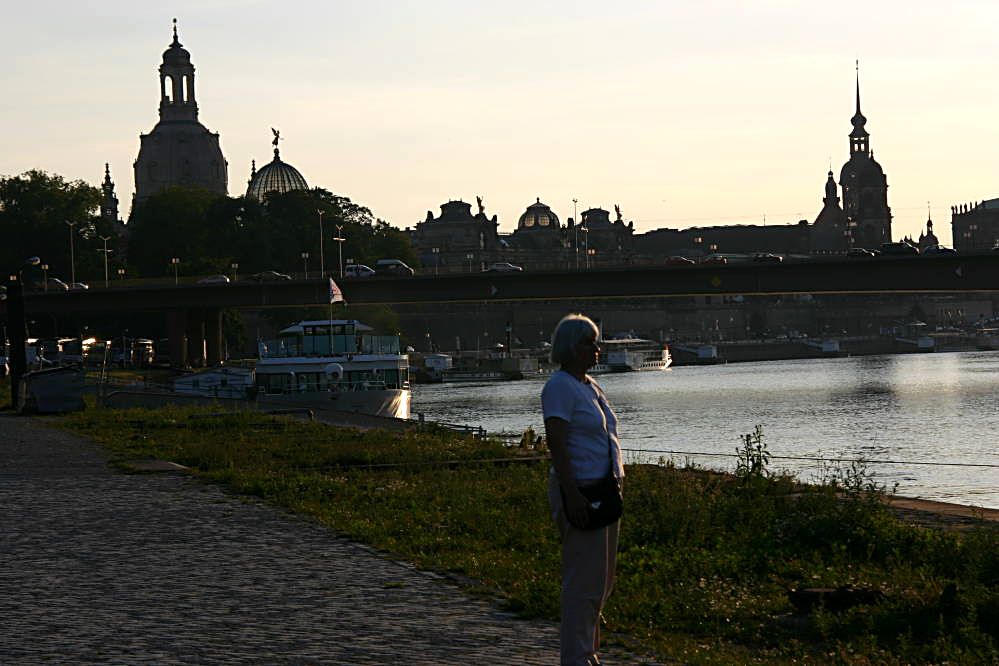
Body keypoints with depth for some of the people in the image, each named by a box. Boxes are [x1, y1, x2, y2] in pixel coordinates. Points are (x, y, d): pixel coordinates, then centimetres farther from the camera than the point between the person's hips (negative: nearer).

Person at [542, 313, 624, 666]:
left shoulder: (590, 386, 16)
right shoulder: (560, 387, -13)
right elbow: (557, 444, -21)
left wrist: (613, 489, 21)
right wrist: (572, 496, -26)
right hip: (580, 492, -10)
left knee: (601, 580, 15)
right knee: (583, 579, -8)